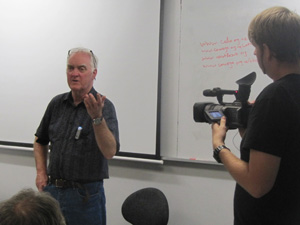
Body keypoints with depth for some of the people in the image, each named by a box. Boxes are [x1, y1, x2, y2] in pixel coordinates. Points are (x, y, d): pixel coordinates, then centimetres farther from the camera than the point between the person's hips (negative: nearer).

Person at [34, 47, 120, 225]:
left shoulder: (104, 106, -11)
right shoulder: (57, 103, 4)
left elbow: (110, 152, -24)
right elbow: (41, 141, 19)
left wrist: (97, 118, -36)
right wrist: (41, 172, 8)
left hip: (85, 194, -4)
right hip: (52, 189, 5)